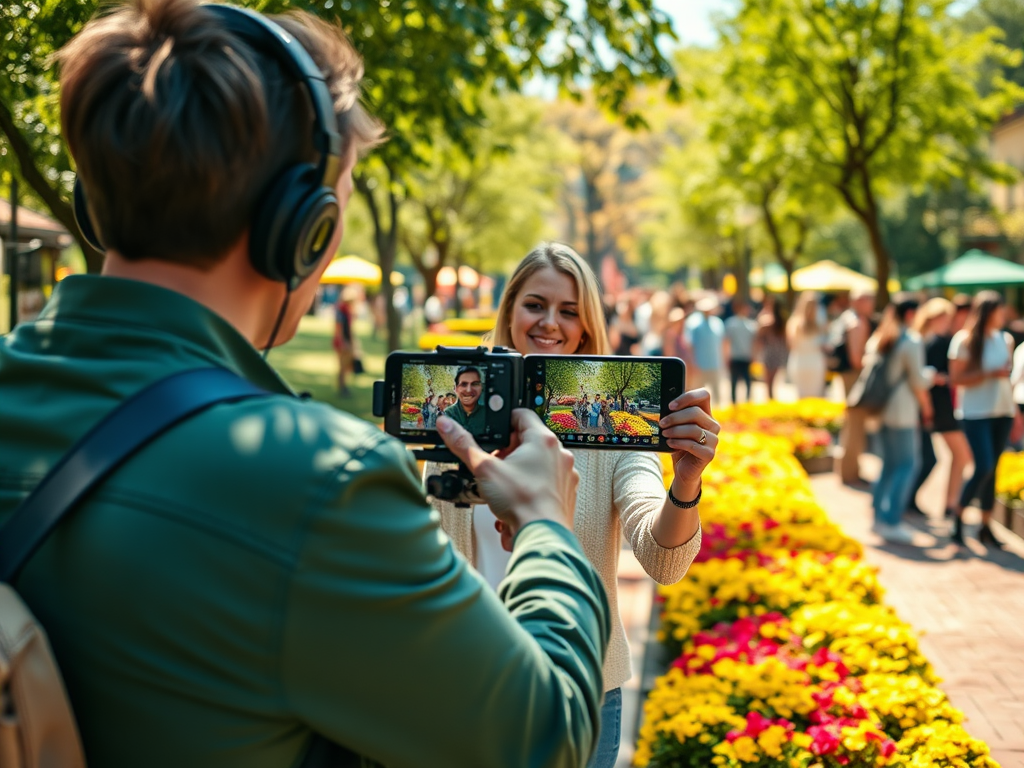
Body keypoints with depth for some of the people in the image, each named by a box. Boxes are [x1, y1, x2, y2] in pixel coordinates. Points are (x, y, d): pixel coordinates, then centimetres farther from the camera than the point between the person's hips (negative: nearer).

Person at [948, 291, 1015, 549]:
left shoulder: (1005, 339, 8)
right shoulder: (964, 341, -6)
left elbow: (1009, 374, 18)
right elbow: (956, 379, -10)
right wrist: (990, 373, -18)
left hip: (1003, 412, 5)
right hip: (976, 413, -5)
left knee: (992, 470, 6)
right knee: (983, 468, -12)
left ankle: (986, 527, 14)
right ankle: (958, 517, 7)